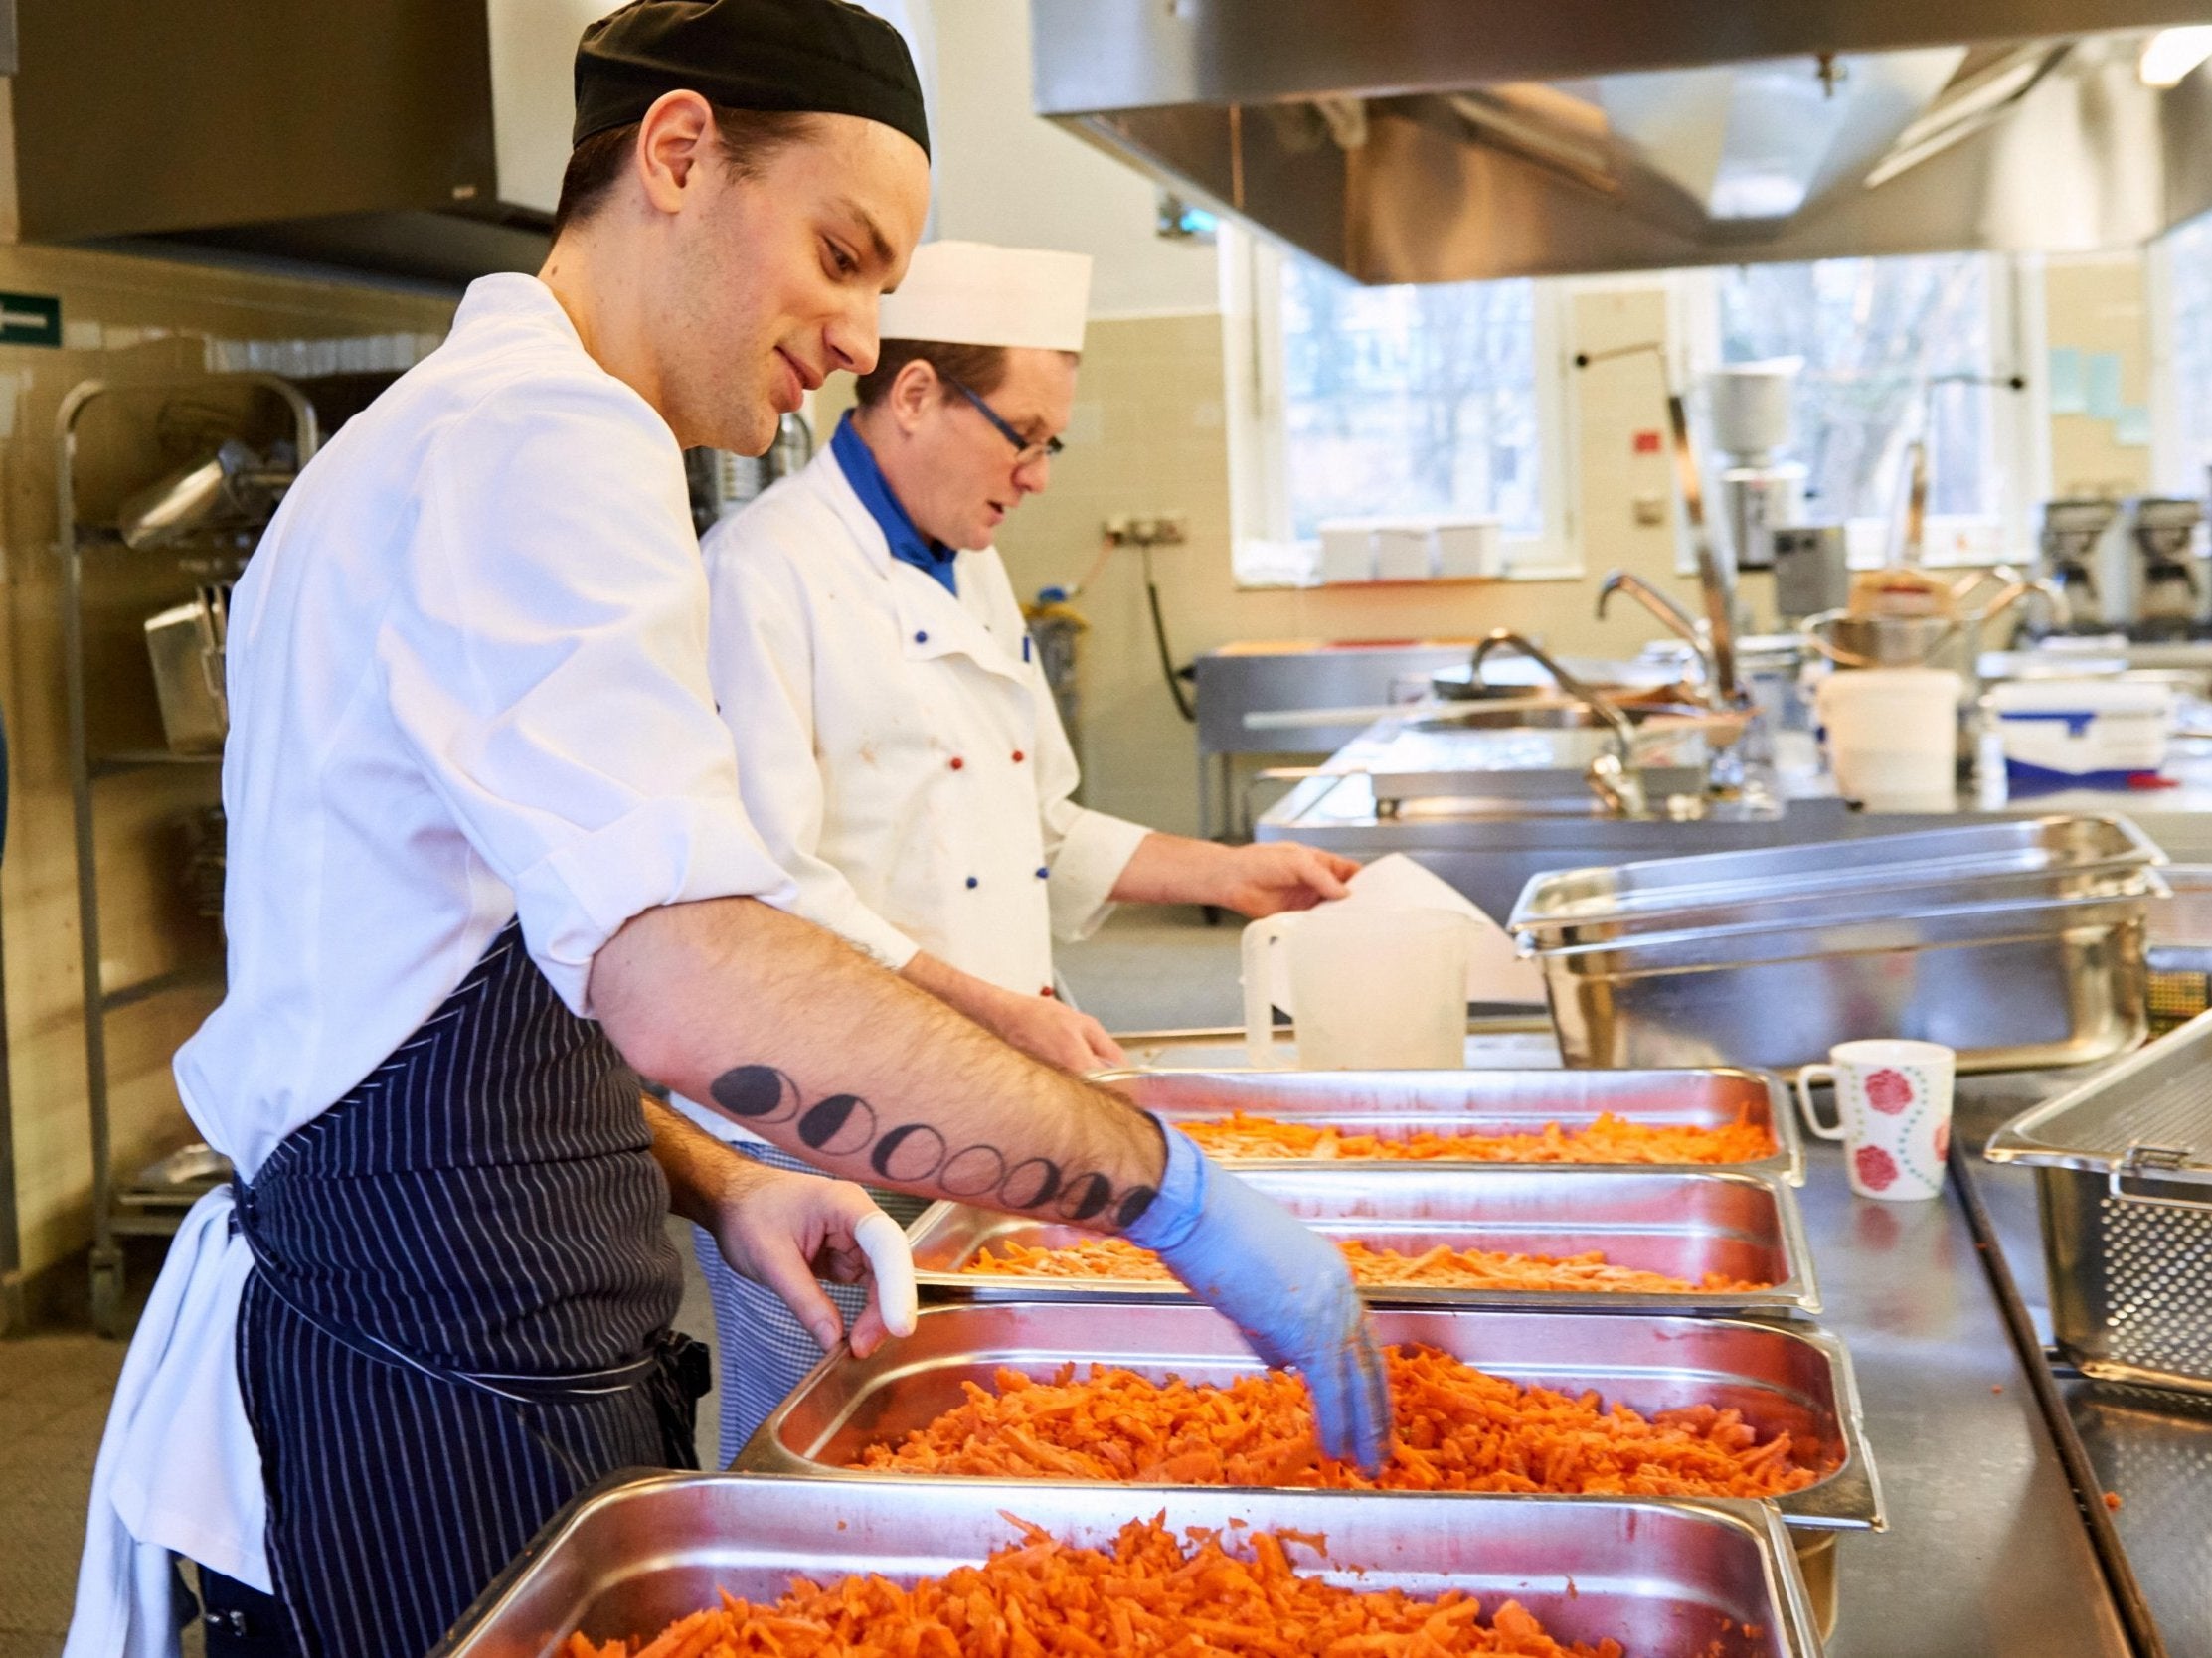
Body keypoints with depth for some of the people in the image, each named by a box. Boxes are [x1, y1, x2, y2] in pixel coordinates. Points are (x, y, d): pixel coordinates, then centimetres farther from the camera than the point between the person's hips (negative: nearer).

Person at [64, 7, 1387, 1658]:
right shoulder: (546, 441, -18)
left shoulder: (452, 432, 17)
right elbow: (687, 977, -35)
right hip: (444, 1386, -10)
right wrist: (1174, 1188, -28)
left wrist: (711, 1186, 8)